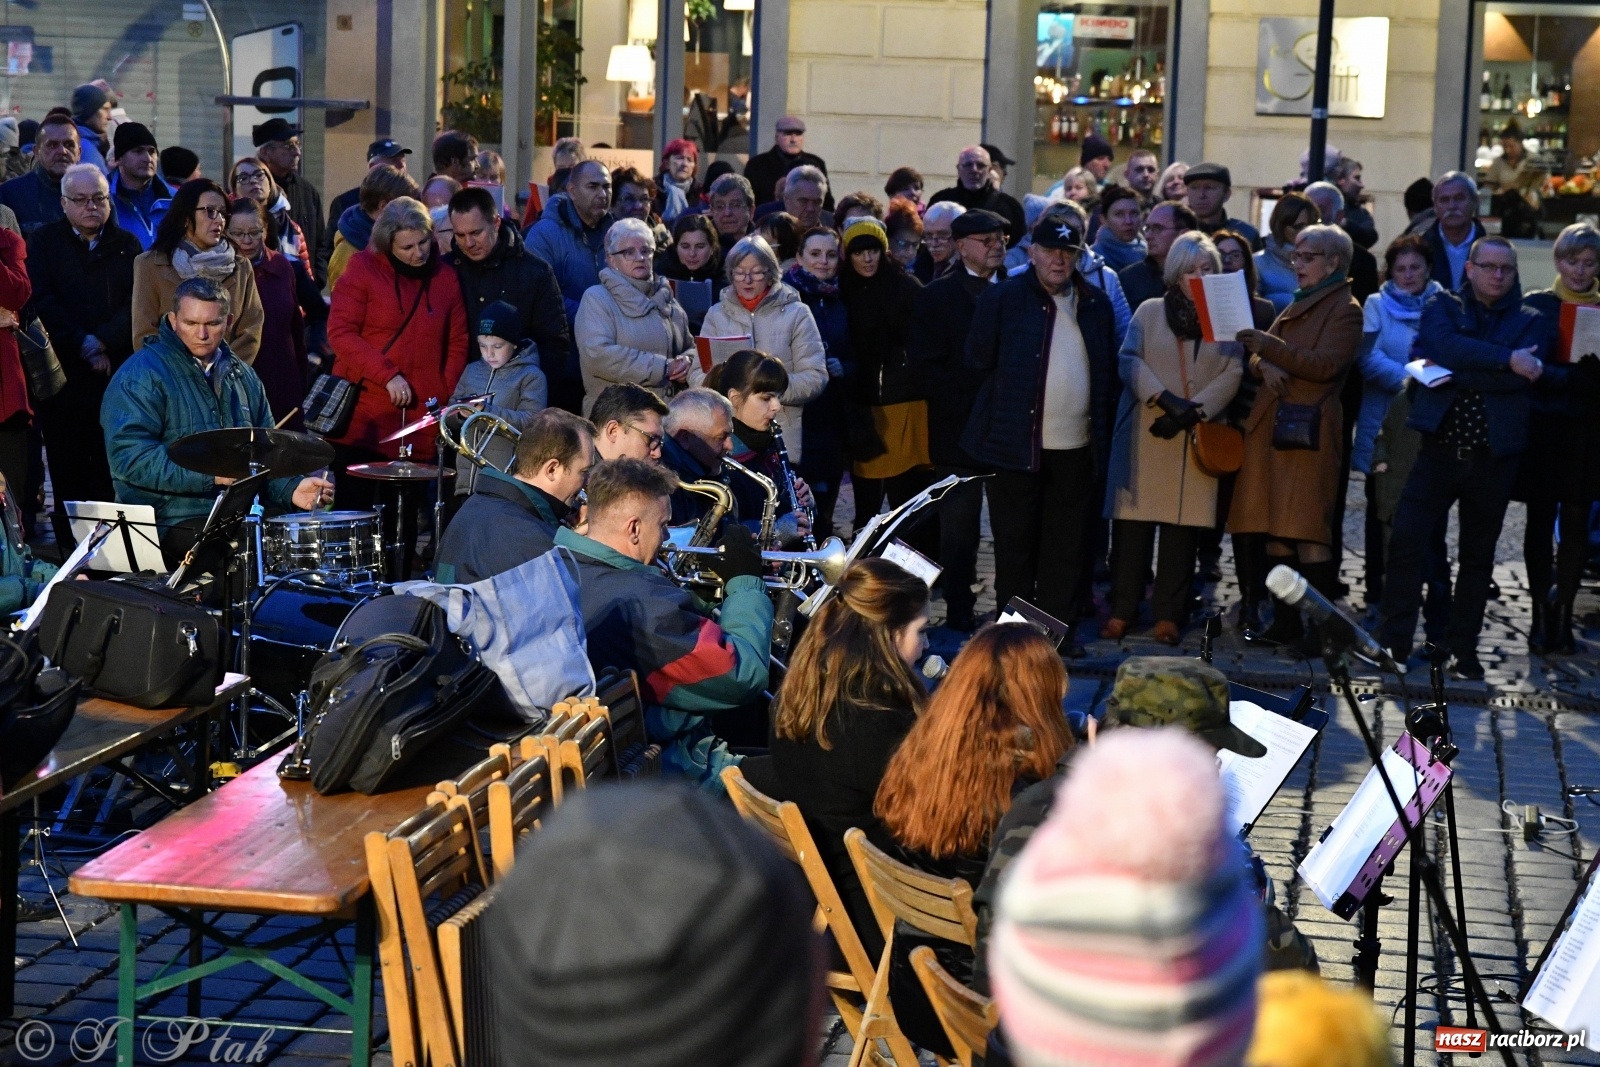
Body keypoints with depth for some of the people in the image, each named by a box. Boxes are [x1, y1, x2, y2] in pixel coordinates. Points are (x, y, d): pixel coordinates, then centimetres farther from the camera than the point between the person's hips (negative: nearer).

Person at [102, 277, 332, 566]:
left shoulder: (242, 376, 17)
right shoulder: (140, 375, -6)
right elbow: (128, 456, -17)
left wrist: (291, 489, 1)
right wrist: (212, 474, -21)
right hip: (170, 527, -7)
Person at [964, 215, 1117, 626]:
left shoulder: (1096, 304, 10)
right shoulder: (1003, 298, -2)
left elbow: (1109, 373, 15)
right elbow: (978, 361, 2)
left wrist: (1102, 430, 8)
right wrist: (1008, 396, 4)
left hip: (1076, 448, 3)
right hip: (1017, 444, -3)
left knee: (1068, 546, 7)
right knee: (1015, 545, 3)